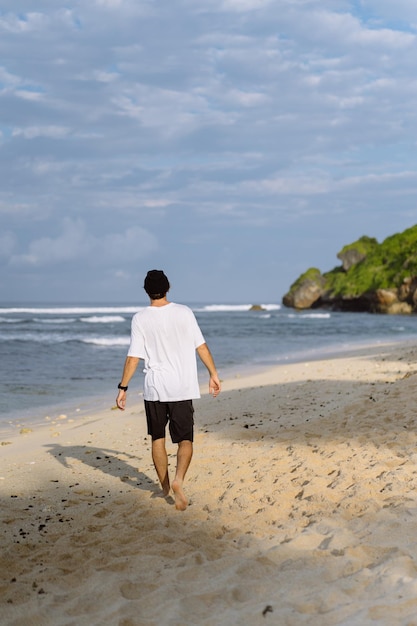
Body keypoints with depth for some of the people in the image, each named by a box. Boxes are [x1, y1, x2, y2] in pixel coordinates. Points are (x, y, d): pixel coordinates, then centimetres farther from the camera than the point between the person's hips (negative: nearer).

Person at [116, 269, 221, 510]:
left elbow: (133, 357, -7)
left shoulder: (140, 319, -5)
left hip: (154, 388, 1)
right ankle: (178, 479, -19)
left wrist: (123, 387, 0)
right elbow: (201, 346, -1)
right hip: (182, 388, 0)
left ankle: (165, 486, 25)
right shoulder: (184, 312, -3)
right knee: (185, 439, 4)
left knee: (158, 438, 17)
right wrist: (214, 374, 9)